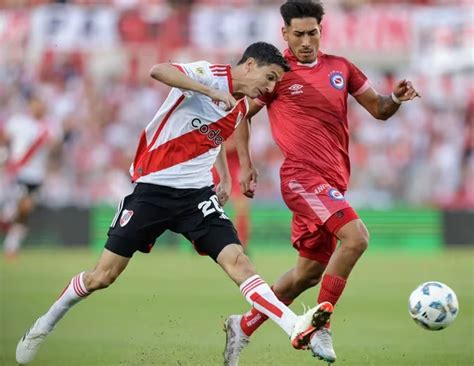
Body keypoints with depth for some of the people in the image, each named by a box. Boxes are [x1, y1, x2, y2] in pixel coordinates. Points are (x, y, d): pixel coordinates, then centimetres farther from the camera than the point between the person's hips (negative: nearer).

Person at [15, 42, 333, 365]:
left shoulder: (241, 108, 12)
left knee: (237, 260, -16)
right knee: (102, 277, 0)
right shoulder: (210, 74, -11)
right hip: (152, 188, -5)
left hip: (197, 193, 5)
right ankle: (44, 325, 22)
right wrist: (211, 91, -35)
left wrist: (225, 176, 22)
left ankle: (295, 328, -30)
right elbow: (158, 71, -31)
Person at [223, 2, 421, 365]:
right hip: (303, 176, -7)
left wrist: (396, 98, -5)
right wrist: (246, 164, 0)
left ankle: (244, 325, 26)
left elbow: (378, 109, 17)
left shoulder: (340, 68, 12)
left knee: (310, 272, 11)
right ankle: (320, 326, -18)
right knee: (356, 237, -27)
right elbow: (241, 114, 8)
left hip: (333, 182, 7)